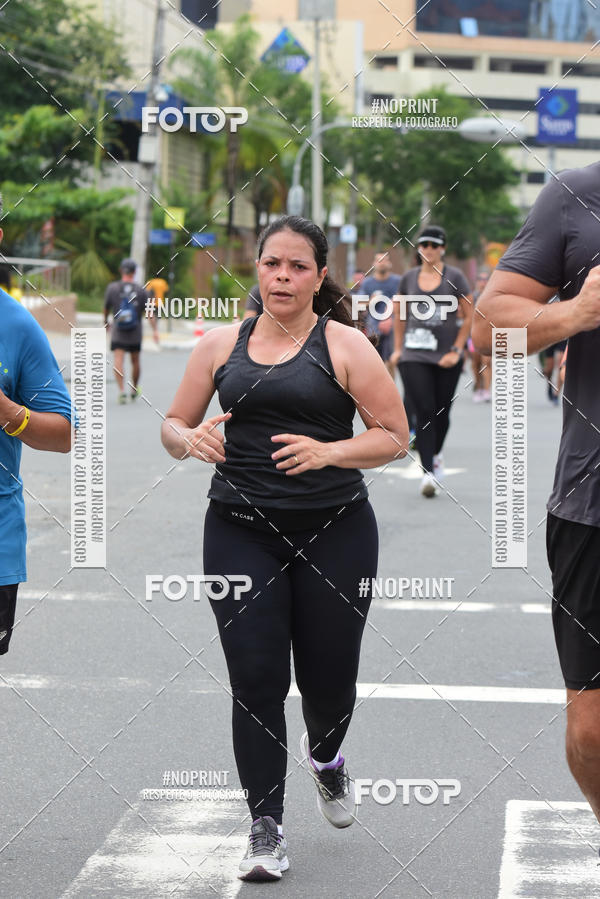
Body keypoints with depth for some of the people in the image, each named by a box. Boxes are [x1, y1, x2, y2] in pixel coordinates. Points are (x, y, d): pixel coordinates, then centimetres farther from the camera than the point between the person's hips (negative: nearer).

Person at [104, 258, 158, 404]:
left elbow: (106, 308, 9)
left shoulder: (112, 288, -3)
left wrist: (106, 322, 27)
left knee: (118, 359, -9)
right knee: (135, 360, 17)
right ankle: (134, 390, 33)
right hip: (136, 334, 2)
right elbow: (149, 312, -7)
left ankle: (121, 390, -27)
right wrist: (155, 330, -7)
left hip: (117, 332, -2)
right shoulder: (141, 290, -2)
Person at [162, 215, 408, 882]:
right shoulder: (221, 344, 8)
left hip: (334, 531, -1)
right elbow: (173, 426, 13)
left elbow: (393, 436, -3)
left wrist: (328, 452, -19)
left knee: (328, 679, 7)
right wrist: (191, 439, -11)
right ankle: (266, 827, 4)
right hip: (241, 532, 1)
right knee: (256, 680, -6)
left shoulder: (344, 346, -1)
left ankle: (325, 756, 43)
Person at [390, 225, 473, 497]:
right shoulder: (408, 278, 7)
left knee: (441, 412, 9)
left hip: (447, 357, 0)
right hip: (414, 355, 1)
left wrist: (456, 350, -6)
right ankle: (428, 472, -15)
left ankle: (436, 454, 37)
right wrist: (398, 348, 15)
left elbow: (469, 317, 1)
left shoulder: (454, 277, 0)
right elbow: (399, 314, 20)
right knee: (424, 412, -12)